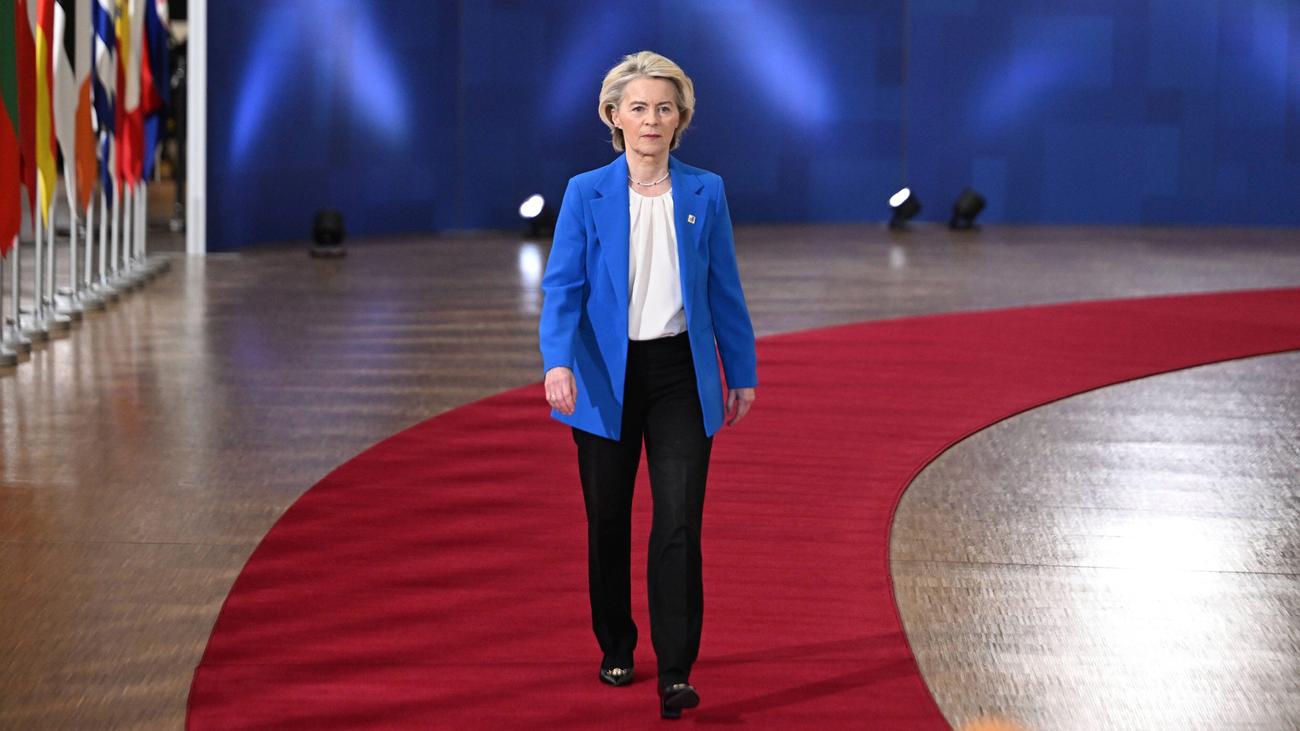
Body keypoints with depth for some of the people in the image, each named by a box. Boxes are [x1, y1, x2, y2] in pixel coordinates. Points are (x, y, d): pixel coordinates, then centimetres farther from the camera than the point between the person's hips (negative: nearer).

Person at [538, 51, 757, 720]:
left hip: (680, 374, 0)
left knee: (679, 521, -10)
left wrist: (742, 371, 9)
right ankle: (615, 647, 29)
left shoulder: (705, 193, 3)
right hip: (608, 375, 0)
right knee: (608, 519, 11)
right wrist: (557, 362, -25)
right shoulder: (587, 194, -2)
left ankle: (675, 672, -11)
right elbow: (562, 287, -9)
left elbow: (725, 289, 8)